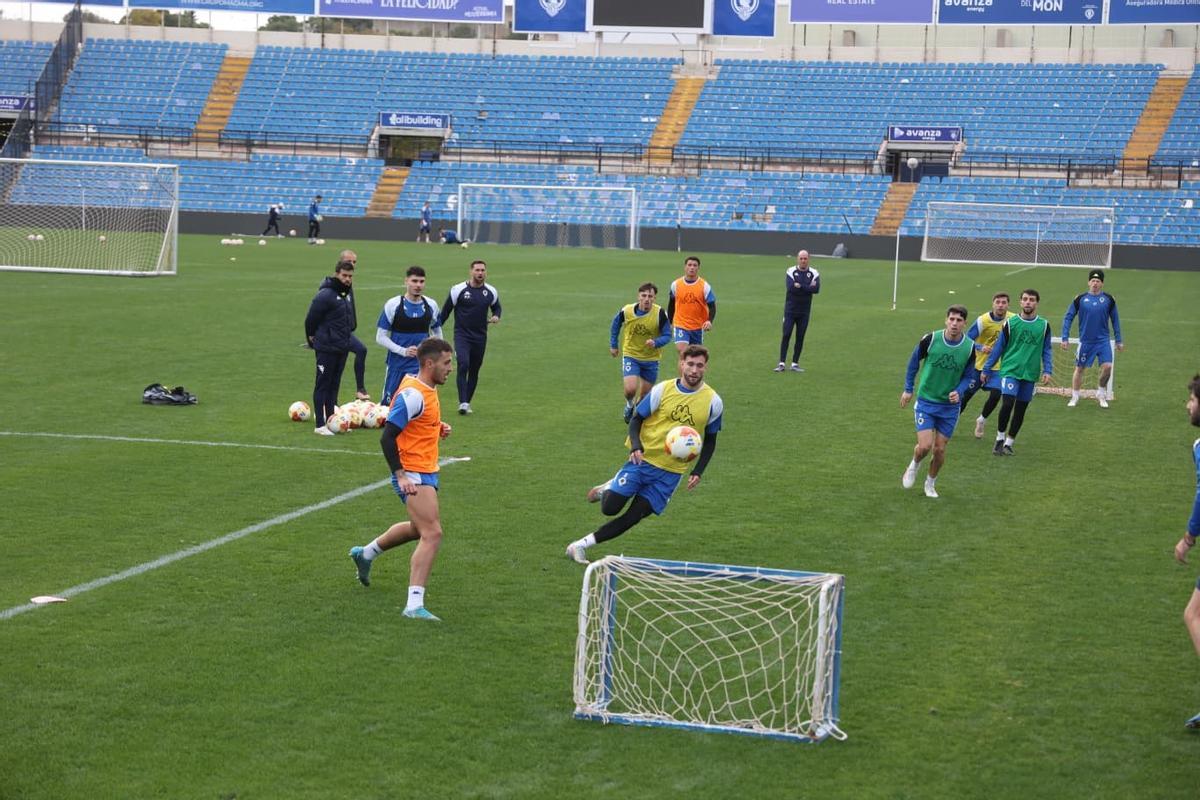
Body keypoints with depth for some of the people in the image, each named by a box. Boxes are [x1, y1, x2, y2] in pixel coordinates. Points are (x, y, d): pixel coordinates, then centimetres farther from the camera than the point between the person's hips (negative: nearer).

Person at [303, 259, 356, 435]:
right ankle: (320, 424, 0)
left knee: (334, 384, 13)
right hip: (327, 347, -8)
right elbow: (311, 319, -12)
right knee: (322, 385, -3)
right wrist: (312, 337, 0)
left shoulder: (348, 293, 9)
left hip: (342, 346, 8)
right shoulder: (325, 295, -17)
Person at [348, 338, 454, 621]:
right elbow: (387, 437, -22)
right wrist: (401, 475, -27)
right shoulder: (413, 394, -21)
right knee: (432, 534, -19)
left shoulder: (428, 389, 9)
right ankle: (414, 605, -23)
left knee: (419, 528, 28)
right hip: (413, 474, -10)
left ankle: (365, 554, 48)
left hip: (426, 472, 10)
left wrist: (438, 428, 7)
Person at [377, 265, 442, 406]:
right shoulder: (393, 305, -6)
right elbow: (381, 337, -5)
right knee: (389, 403, 5)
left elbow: (437, 332, 20)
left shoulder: (431, 305, 3)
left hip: (422, 364, 2)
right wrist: (403, 351, -16)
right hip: (397, 364, -2)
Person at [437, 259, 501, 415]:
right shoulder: (459, 289, -7)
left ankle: (467, 403, 22)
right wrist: (437, 330, 1)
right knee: (463, 365, -22)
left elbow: (496, 307, 21)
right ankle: (463, 402, -22)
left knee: (474, 371, 8)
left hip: (480, 337, 4)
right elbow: (446, 310, 2)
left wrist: (496, 316, -2)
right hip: (461, 335, -4)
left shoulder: (491, 292, 3)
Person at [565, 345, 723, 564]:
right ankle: (607, 489, 26)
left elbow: (710, 441, 9)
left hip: (671, 472, 1)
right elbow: (636, 419, 1)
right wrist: (636, 446, -18)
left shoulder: (713, 402, -3)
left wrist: (697, 472, -3)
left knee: (633, 517, -6)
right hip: (643, 459, -1)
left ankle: (580, 545, 4)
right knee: (610, 508, -10)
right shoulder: (662, 390, -7)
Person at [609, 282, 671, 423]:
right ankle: (629, 406, 18)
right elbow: (616, 324, 6)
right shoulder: (626, 311, -16)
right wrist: (613, 344, 11)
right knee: (630, 389, -17)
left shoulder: (660, 314, -19)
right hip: (630, 355, -1)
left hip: (651, 358, 1)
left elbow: (667, 335, -10)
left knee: (645, 394, 10)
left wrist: (655, 343, -30)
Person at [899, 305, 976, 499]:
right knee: (925, 446, -13)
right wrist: (908, 389, 5)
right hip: (925, 402, -2)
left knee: (940, 450, 5)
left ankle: (930, 483, 30)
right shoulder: (930, 339, -15)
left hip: (950, 406, 2)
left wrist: (959, 392, -15)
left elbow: (968, 376, 5)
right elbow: (914, 361, 2)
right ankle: (914, 465, 22)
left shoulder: (969, 348, -9)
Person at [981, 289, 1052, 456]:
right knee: (1007, 403, -18)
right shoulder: (1010, 323, 0)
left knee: (1020, 410, 7)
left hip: (1029, 373, 2)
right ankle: (1000, 437, 2)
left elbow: (1046, 350, 12)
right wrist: (986, 369, 7)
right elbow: (998, 347, 6)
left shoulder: (1044, 325, 5)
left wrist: (1047, 370, 0)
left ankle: (1008, 442, 22)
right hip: (1010, 370, -2)